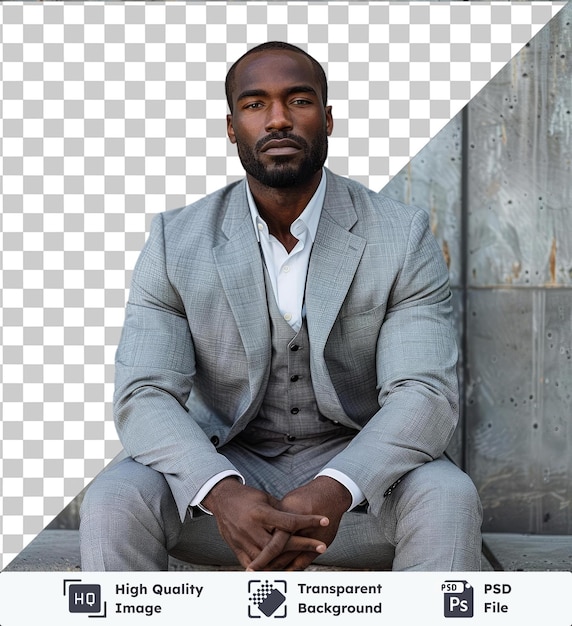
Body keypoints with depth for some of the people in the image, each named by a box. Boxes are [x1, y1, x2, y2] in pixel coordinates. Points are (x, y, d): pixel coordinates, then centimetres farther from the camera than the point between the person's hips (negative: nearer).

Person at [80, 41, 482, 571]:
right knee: (113, 503, -28)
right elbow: (144, 396, -13)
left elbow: (424, 394, -15)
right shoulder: (176, 242, -5)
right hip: (224, 465, 1)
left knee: (447, 499, -31)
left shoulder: (402, 237, -7)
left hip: (354, 470, 0)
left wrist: (334, 492, -36)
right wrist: (221, 493, -34)